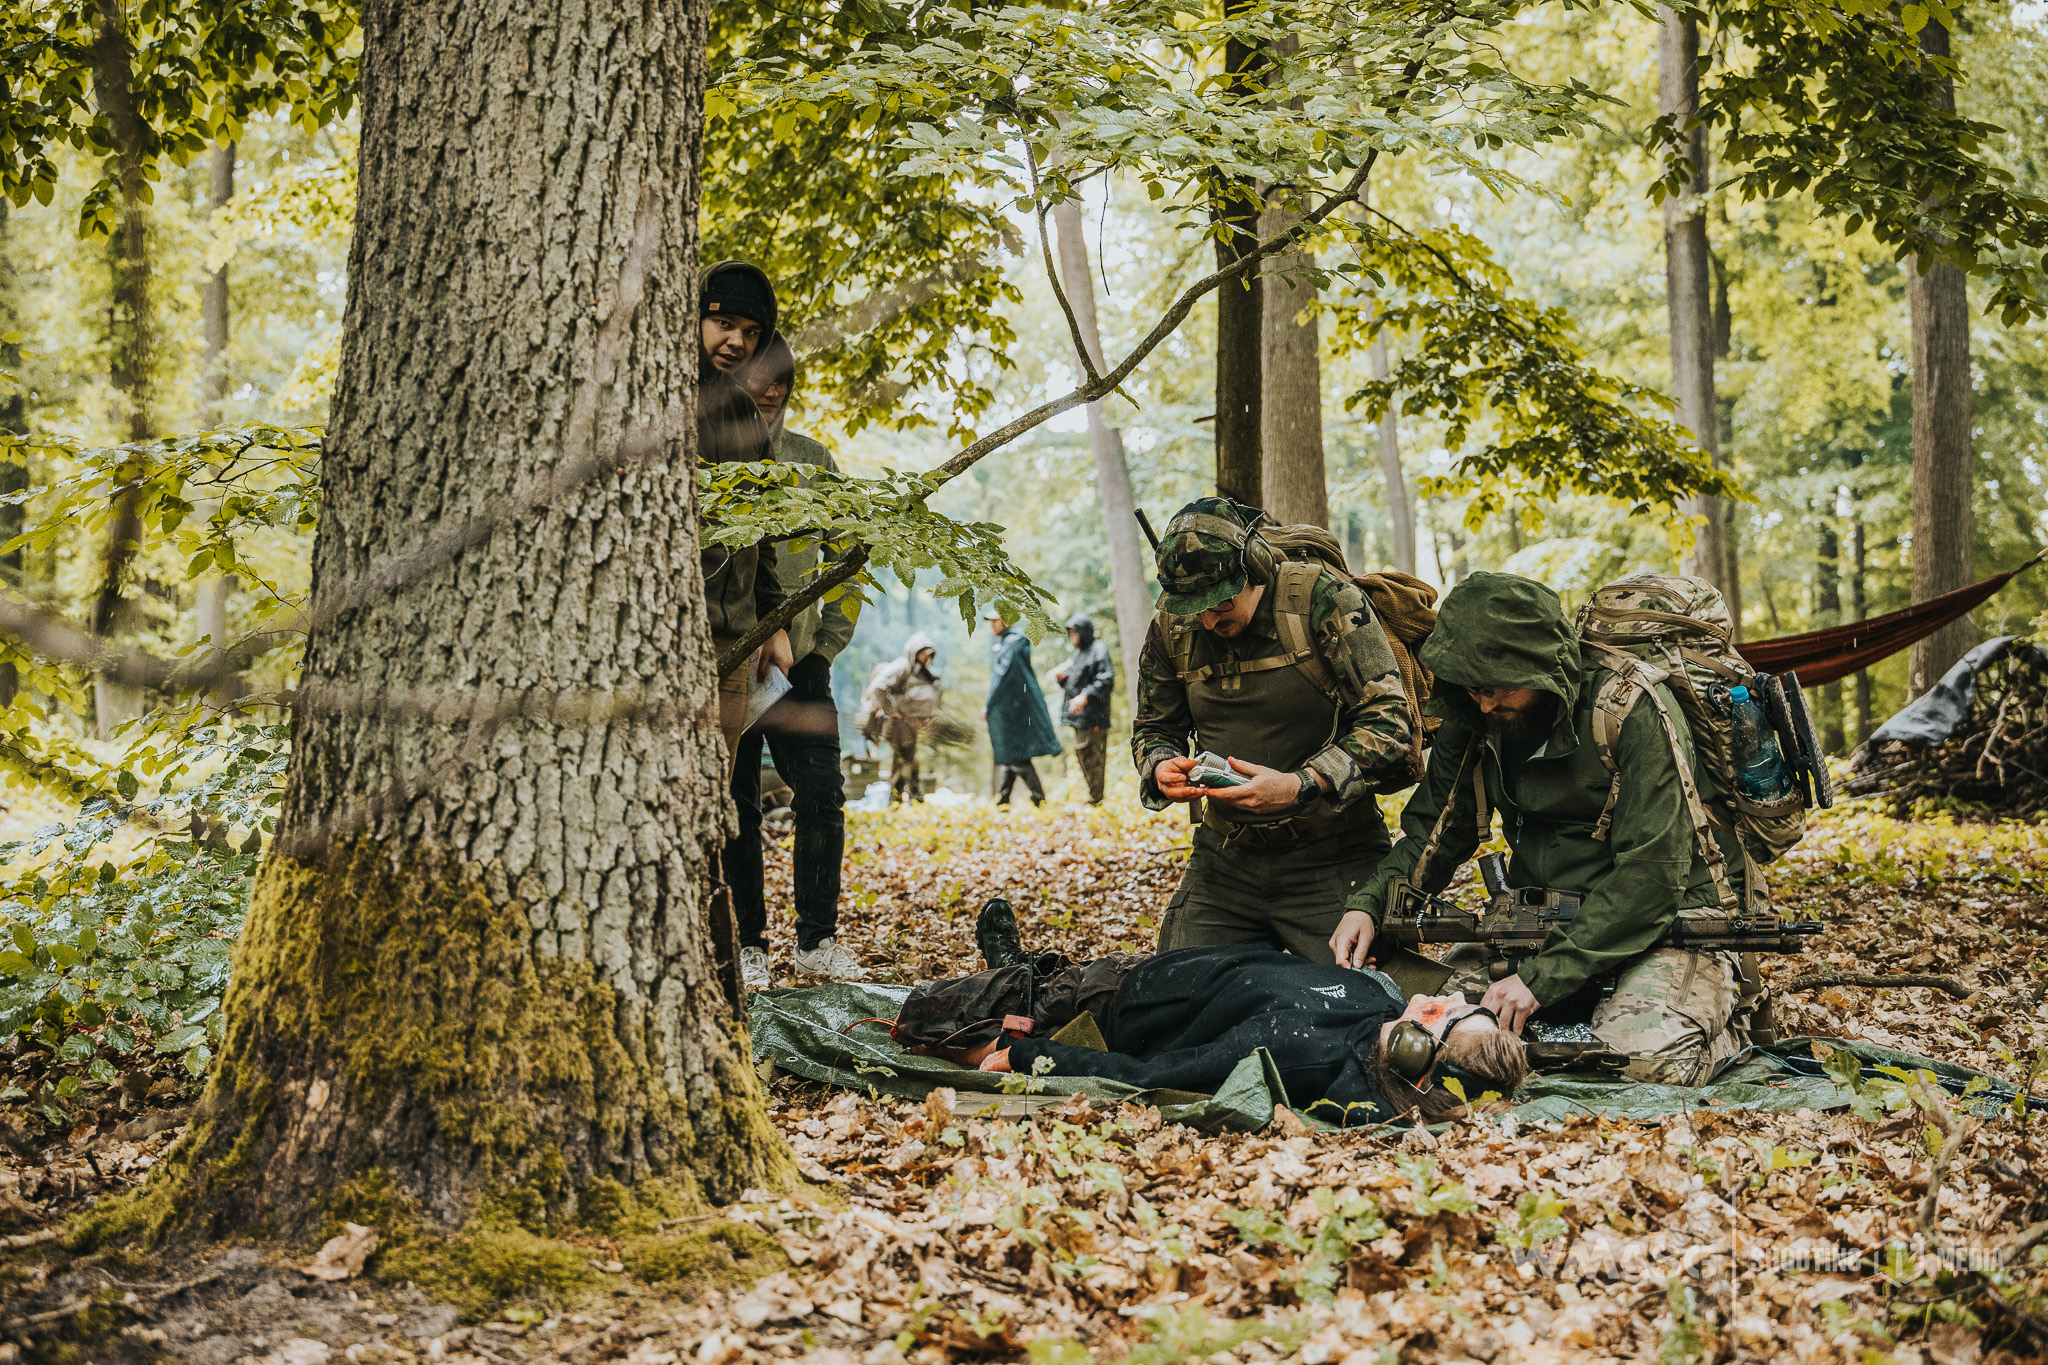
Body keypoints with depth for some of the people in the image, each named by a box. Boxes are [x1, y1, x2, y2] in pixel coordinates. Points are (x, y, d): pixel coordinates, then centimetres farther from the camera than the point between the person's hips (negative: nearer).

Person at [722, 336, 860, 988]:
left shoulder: (812, 461, 9)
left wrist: (828, 640, 4)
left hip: (799, 658, 2)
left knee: (822, 797, -4)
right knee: (737, 808, 2)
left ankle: (818, 937, 8)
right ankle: (748, 944, 12)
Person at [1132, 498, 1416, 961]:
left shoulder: (1321, 598, -12)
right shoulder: (1172, 624, 3)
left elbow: (1389, 719, -15)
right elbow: (1153, 728, 17)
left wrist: (1301, 787, -25)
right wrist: (1161, 768, -8)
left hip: (1329, 860, -4)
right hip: (1224, 860, 5)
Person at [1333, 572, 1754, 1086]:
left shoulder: (1632, 711, -21)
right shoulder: (1474, 721, -2)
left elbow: (1652, 872, -25)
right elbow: (1432, 831, 9)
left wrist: (1543, 977, -28)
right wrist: (1369, 904, -11)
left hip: (1662, 919, -6)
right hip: (1542, 921, 6)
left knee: (1645, 1057, -32)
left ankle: (1717, 1006, 3)